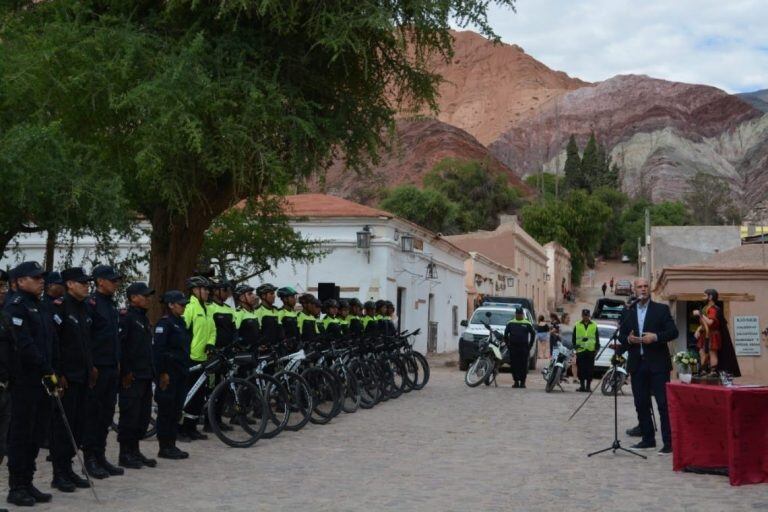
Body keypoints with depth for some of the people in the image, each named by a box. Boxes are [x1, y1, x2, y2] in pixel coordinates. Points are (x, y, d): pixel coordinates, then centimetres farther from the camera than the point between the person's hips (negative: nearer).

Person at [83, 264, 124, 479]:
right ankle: (90, 459, 6)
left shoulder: (112, 304, 16)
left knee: (107, 412, 12)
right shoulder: (91, 303, -11)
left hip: (111, 367, 8)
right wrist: (91, 366, -20)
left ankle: (101, 456, 19)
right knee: (93, 413, -1)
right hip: (97, 368, -8)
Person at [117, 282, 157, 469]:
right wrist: (126, 372, -19)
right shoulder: (126, 318, -11)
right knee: (130, 415, -4)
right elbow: (119, 346, -18)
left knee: (143, 415, 12)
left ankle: (135, 451, 21)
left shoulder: (144, 319, 18)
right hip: (132, 377, -9)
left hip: (145, 376, 9)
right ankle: (125, 455, 4)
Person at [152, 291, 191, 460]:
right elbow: (158, 349, -17)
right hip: (169, 374, -8)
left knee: (176, 410, 11)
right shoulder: (164, 323, -11)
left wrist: (186, 367, 18)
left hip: (181, 372, 9)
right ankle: (164, 448, 5)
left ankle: (172, 445, 17)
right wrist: (162, 373, -20)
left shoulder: (181, 322, 15)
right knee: (166, 411, -2)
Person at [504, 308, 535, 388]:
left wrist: (530, 345, 5)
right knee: (514, 365, 0)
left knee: (524, 365, -2)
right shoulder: (510, 323, 8)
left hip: (524, 348, -1)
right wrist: (508, 344, 5)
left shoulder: (527, 324, 6)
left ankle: (522, 382, 3)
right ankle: (516, 381, 7)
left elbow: (533, 334, 11)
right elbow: (506, 334, 13)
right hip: (513, 347, 1)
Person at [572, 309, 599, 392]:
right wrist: (575, 345, 0)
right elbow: (574, 338, 13)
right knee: (581, 369, 0)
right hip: (580, 350, 0)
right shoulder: (577, 325, 10)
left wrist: (597, 348, 5)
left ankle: (588, 386, 6)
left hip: (591, 351, 0)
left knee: (590, 369, -1)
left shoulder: (594, 326, 11)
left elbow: (597, 338, 13)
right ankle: (582, 385, 8)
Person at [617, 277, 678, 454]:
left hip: (657, 363, -4)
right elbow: (621, 336, 14)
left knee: (663, 403, -6)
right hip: (637, 363, 4)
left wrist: (656, 337, -18)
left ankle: (668, 442, -4)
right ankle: (647, 439, 17)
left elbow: (673, 332, -3)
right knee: (641, 404, 8)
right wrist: (628, 339, -7)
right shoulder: (629, 312, 13)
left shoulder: (661, 309, 3)